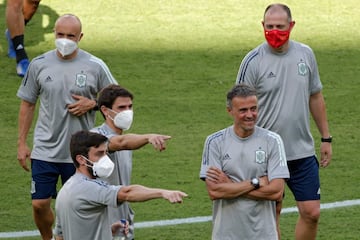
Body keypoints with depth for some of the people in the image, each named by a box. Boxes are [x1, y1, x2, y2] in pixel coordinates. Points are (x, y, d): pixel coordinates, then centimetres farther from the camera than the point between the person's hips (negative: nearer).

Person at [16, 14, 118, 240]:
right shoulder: (39, 64, -1)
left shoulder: (95, 66, -5)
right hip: (45, 150, 1)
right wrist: (22, 143, 7)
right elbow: (27, 104, 9)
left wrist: (91, 104, -14)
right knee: (40, 204, 0)